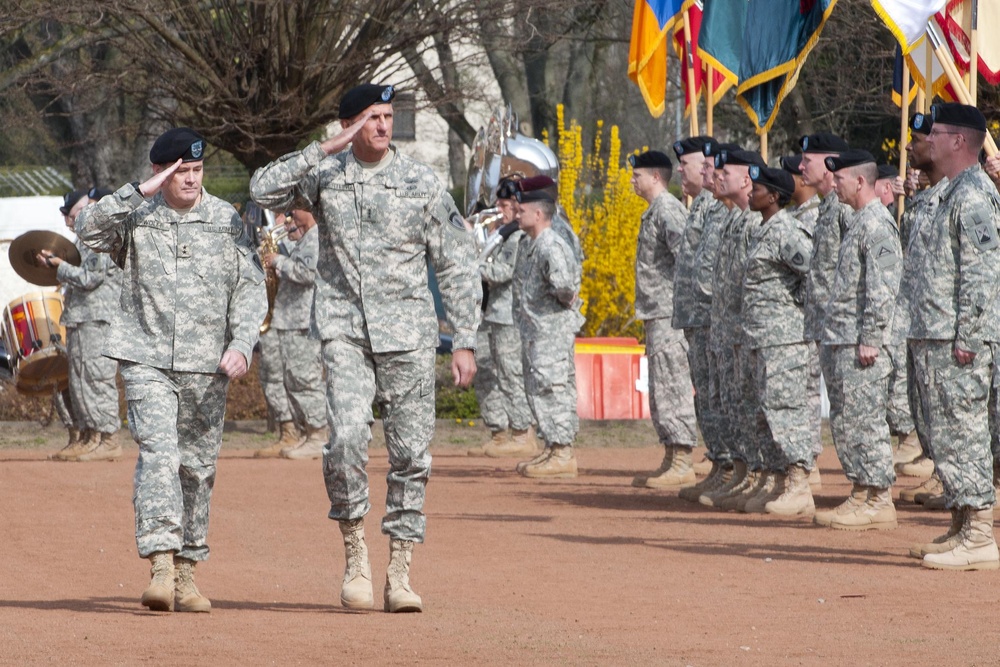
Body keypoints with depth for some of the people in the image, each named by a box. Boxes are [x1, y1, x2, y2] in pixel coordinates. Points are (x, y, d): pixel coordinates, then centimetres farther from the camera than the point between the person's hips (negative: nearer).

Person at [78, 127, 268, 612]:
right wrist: (139, 193, -22)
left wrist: (242, 343, -11)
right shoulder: (136, 215, 2)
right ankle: (161, 566, -25)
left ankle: (187, 573, 16)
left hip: (207, 366, 2)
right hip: (147, 360, -2)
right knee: (158, 453, -17)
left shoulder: (226, 219, 6)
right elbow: (89, 229, -16)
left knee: (198, 468, 6)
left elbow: (250, 287, 4)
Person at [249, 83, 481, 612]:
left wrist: (464, 341, 0)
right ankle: (355, 552, -1)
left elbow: (456, 265, 6)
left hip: (407, 333, 1)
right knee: (347, 435, -18)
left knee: (411, 452, -1)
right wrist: (325, 150, -14)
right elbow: (264, 190, -13)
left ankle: (400, 572, 7)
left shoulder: (421, 182, 4)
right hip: (344, 330, -1)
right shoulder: (325, 174, 4)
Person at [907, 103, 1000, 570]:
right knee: (945, 434, 13)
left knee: (961, 434, -10)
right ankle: (961, 527, 18)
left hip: (958, 341, -11)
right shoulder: (955, 194, 18)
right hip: (934, 339, 11)